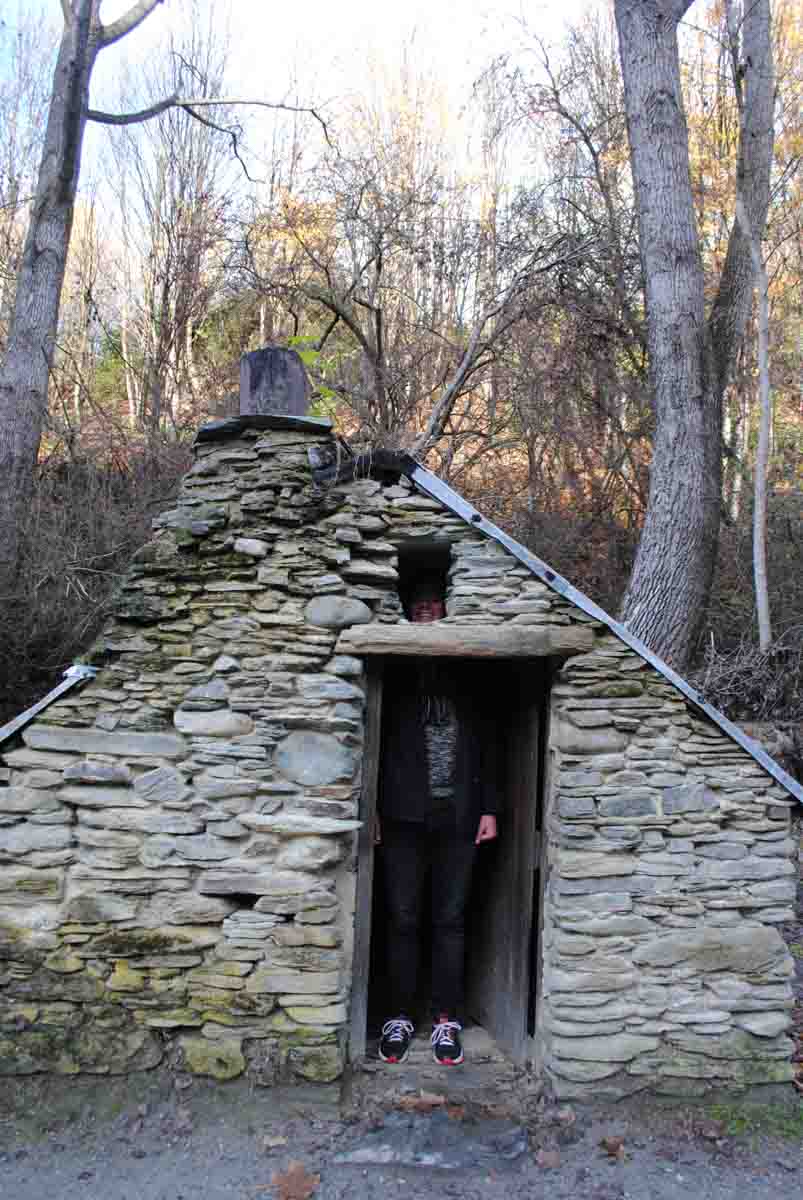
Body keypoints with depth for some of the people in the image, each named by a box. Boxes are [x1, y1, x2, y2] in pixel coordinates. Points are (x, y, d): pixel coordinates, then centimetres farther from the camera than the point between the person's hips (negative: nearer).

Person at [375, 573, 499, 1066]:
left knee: (451, 920, 7)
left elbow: (486, 745, 10)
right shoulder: (395, 675, 6)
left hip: (458, 818, 1)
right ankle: (401, 1016, 19)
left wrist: (489, 808, 4)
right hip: (405, 817, 0)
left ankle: (448, 1018, 19)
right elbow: (376, 742, 4)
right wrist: (373, 807, -2)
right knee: (403, 920, 5)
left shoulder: (468, 676, 9)